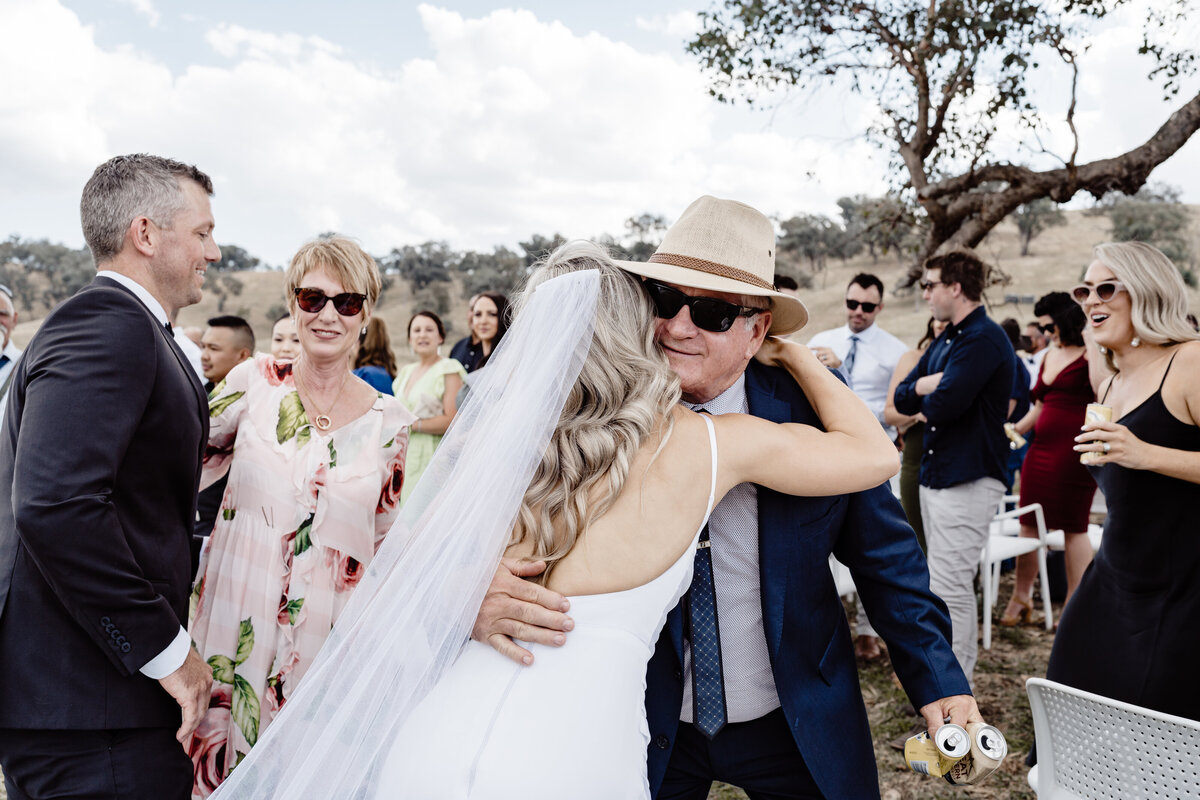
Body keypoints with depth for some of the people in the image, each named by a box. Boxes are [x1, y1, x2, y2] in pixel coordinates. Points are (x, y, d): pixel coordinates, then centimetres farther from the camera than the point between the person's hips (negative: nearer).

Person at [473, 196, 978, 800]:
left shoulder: (812, 413, -15)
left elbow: (885, 558, -4)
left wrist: (938, 682, -7)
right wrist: (478, 594, -37)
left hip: (796, 726, 1)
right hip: (648, 728, 0)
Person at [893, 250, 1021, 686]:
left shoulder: (984, 339, -15)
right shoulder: (944, 341, 16)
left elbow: (944, 405, -25)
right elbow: (903, 399, 12)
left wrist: (928, 397, -2)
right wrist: (925, 386, -10)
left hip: (968, 479, -10)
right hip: (936, 474, 10)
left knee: (949, 587, -9)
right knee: (953, 584, 17)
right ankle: (960, 674, 29)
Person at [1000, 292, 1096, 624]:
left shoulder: (1089, 354, -6)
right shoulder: (1049, 356, 17)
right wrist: (1015, 429, 15)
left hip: (1075, 449, -7)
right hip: (1041, 447, 7)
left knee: (1074, 527, 1)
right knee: (1029, 524, 8)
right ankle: (1021, 598, 19)